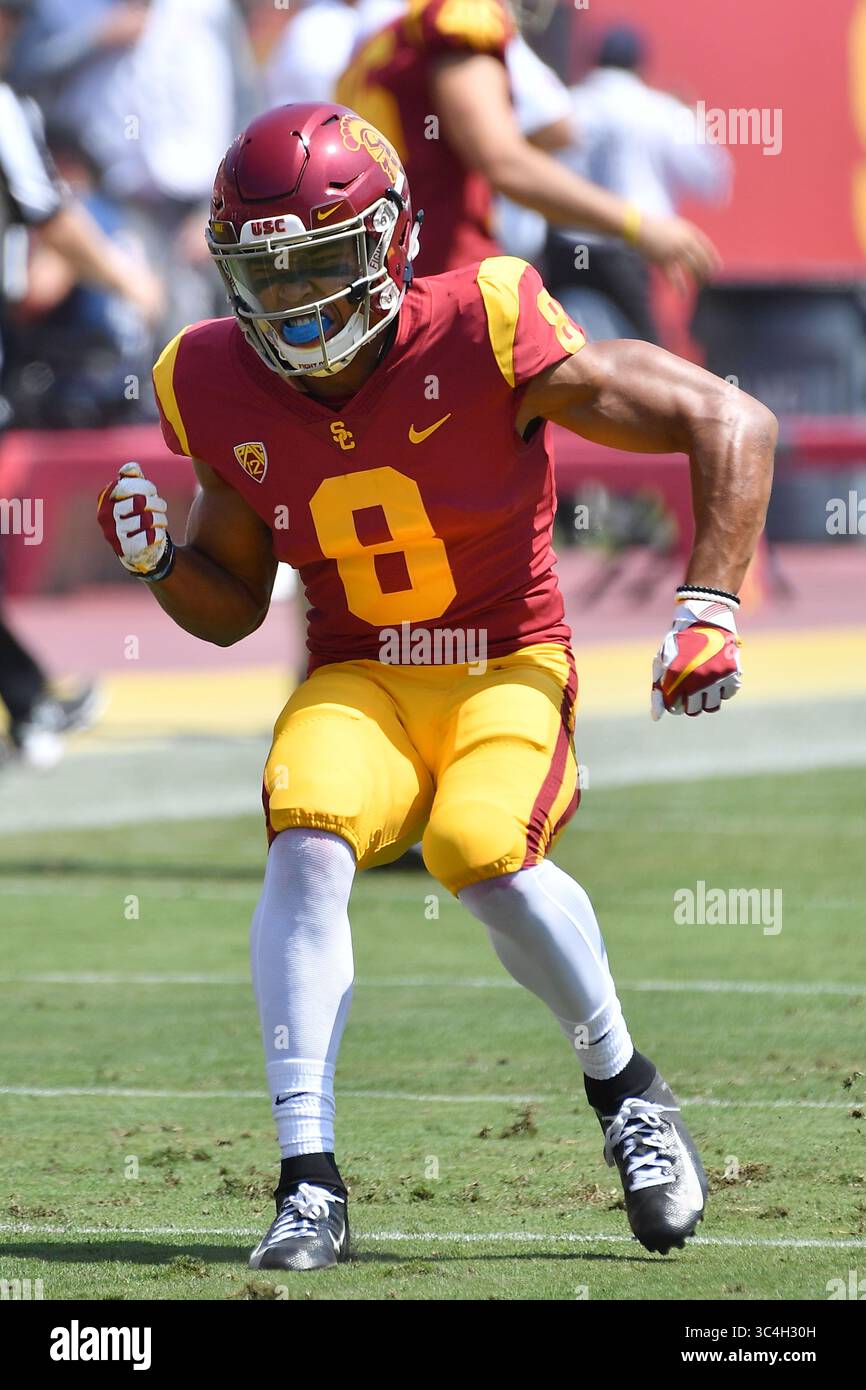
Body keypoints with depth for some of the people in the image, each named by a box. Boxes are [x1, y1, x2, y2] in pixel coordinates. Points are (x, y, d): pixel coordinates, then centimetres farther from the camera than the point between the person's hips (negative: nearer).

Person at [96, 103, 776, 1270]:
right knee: (307, 850, -28)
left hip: (507, 666, -3)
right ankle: (309, 1186, -26)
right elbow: (230, 610, 12)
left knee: (486, 853, -31)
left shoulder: (486, 335, -17)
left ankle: (625, 1089, -3)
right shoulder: (223, 392, -3)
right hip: (356, 682, 3)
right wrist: (160, 561, -9)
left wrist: (708, 611, -16)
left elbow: (733, 424, -12)